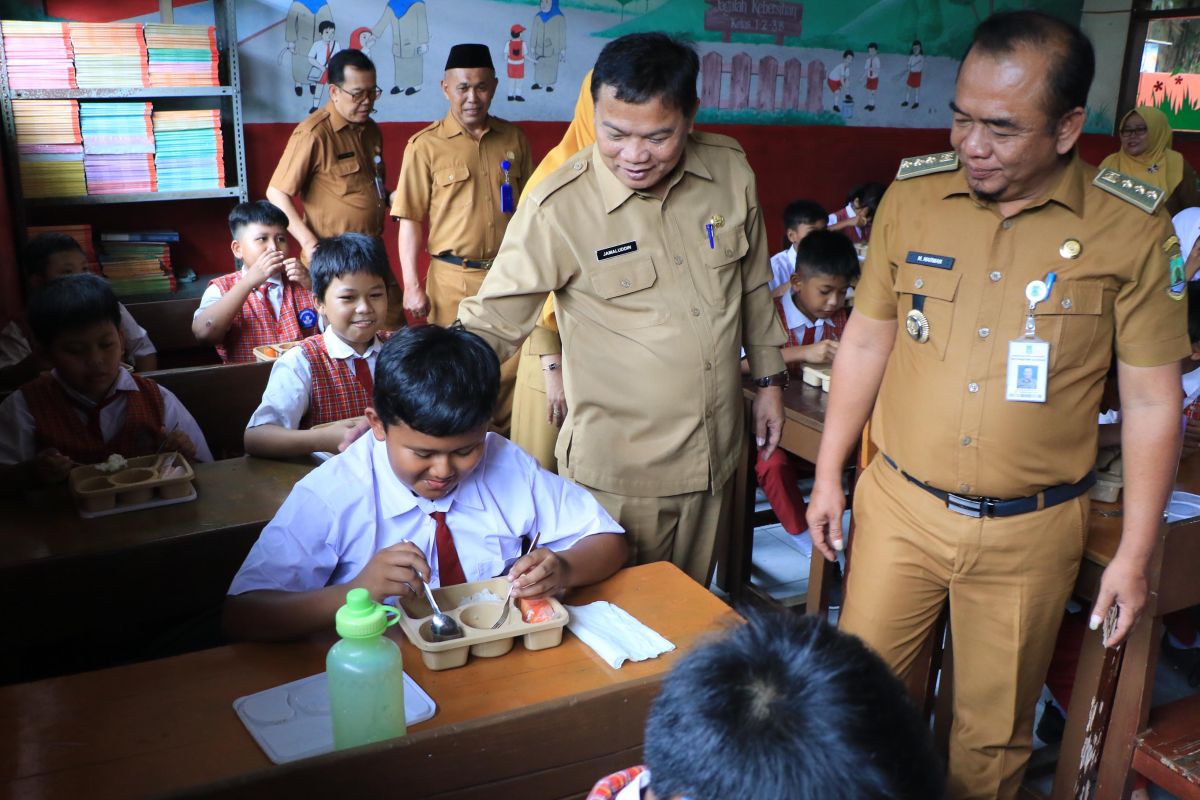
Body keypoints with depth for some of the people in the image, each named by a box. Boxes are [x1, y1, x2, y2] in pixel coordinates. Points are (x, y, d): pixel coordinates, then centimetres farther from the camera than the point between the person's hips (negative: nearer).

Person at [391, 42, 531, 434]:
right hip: (454, 277, -3)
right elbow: (410, 219, -4)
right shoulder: (426, 145, -4)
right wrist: (412, 285, -8)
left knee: (511, 364, 6)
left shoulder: (513, 138, 7)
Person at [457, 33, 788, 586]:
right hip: (619, 472, -4)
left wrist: (769, 378, 14)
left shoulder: (730, 171, -5)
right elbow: (490, 324, -15)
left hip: (717, 453, 5)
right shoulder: (558, 208, -18)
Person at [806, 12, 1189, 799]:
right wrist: (828, 475, 7)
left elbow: (1151, 398, -2)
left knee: (994, 732, 16)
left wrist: (1135, 553, -1)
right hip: (898, 507, 2)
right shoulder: (912, 196, -4)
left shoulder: (1132, 231, -9)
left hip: (1030, 533, -1)